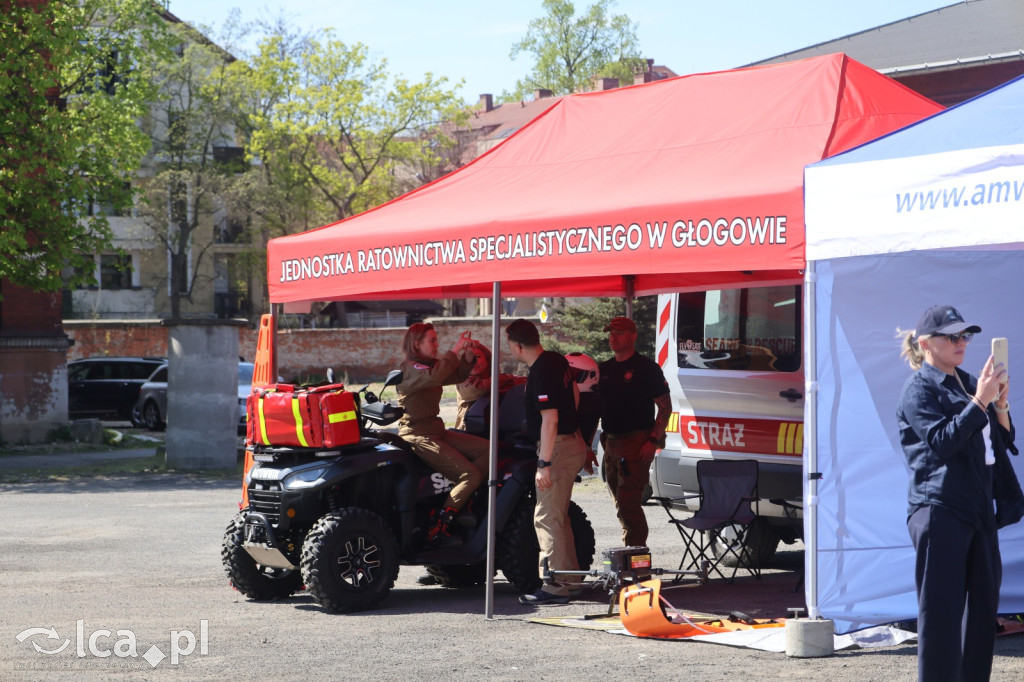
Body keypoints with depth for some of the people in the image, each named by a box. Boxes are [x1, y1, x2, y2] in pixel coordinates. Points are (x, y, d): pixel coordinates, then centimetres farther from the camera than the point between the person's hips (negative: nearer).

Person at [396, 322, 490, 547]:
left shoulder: (431, 364, 15)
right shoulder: (410, 369, -13)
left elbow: (458, 375, 20)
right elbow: (435, 377, -33)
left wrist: (468, 356, 2)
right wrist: (455, 351, -27)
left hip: (436, 431, 9)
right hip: (418, 437, -9)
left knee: (486, 449, -1)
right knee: (471, 475, -18)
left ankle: (463, 504, -1)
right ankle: (437, 530, -18)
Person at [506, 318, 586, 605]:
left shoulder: (541, 372, -21)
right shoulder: (556, 360, 9)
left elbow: (549, 419, -24)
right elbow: (574, 391, 26)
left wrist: (544, 463, -23)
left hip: (558, 447, -10)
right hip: (573, 442, 10)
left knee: (547, 518, -6)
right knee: (558, 516, 19)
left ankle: (555, 587, -5)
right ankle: (571, 577, 24)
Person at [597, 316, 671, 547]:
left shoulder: (647, 368, -4)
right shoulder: (604, 370, 15)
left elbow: (665, 407, -6)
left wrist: (653, 441, -15)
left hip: (637, 445, -7)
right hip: (611, 445, 7)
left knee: (628, 503, -15)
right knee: (621, 506, 11)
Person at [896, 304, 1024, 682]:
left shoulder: (968, 383, 16)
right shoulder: (919, 389, -4)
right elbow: (942, 442, -16)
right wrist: (980, 401, -20)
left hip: (979, 510, 7)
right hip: (939, 510, -7)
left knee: (983, 606, 9)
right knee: (941, 610, -7)